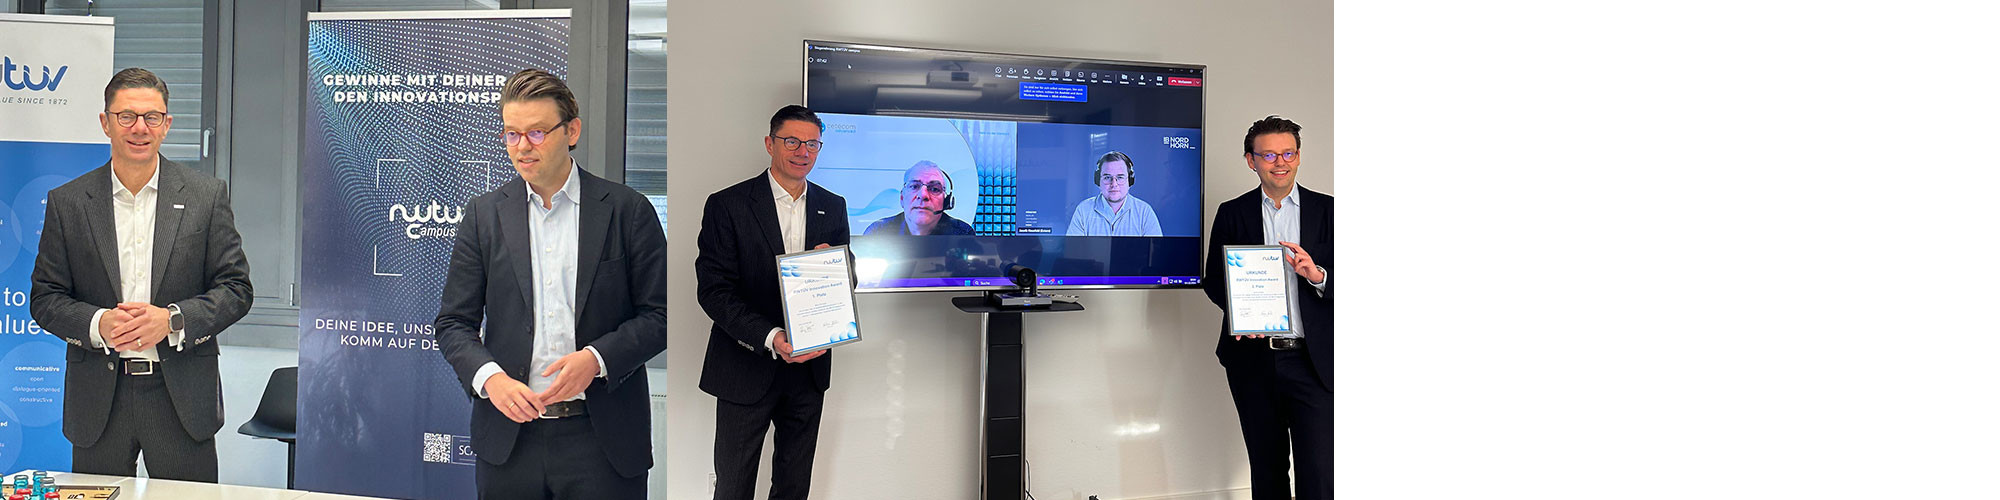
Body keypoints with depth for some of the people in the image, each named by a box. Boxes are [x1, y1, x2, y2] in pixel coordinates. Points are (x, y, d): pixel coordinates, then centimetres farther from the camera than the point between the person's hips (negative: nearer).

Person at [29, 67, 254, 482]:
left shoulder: (207, 195, 1)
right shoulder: (67, 202, 5)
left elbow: (236, 288, 0)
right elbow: (45, 298, 5)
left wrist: (173, 319, -16)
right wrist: (97, 324, -15)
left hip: (183, 400, -1)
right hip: (97, 402, 1)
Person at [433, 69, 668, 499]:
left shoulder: (627, 210, 0)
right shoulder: (484, 214, 7)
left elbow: (658, 314, 0)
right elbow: (454, 322, 7)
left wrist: (596, 359, -15)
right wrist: (490, 377, -12)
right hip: (509, 436, 2)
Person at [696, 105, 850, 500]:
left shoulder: (833, 208, 8)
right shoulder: (727, 205, -7)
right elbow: (712, 289, -12)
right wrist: (770, 337, -24)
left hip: (809, 366, 4)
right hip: (746, 370, -4)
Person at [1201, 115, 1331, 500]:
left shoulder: (1326, 210, 6)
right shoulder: (1232, 214, 9)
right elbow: (1213, 280, 8)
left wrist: (1317, 276, -18)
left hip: (1312, 361, -1)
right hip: (1254, 359, 2)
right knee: (1266, 469, 12)